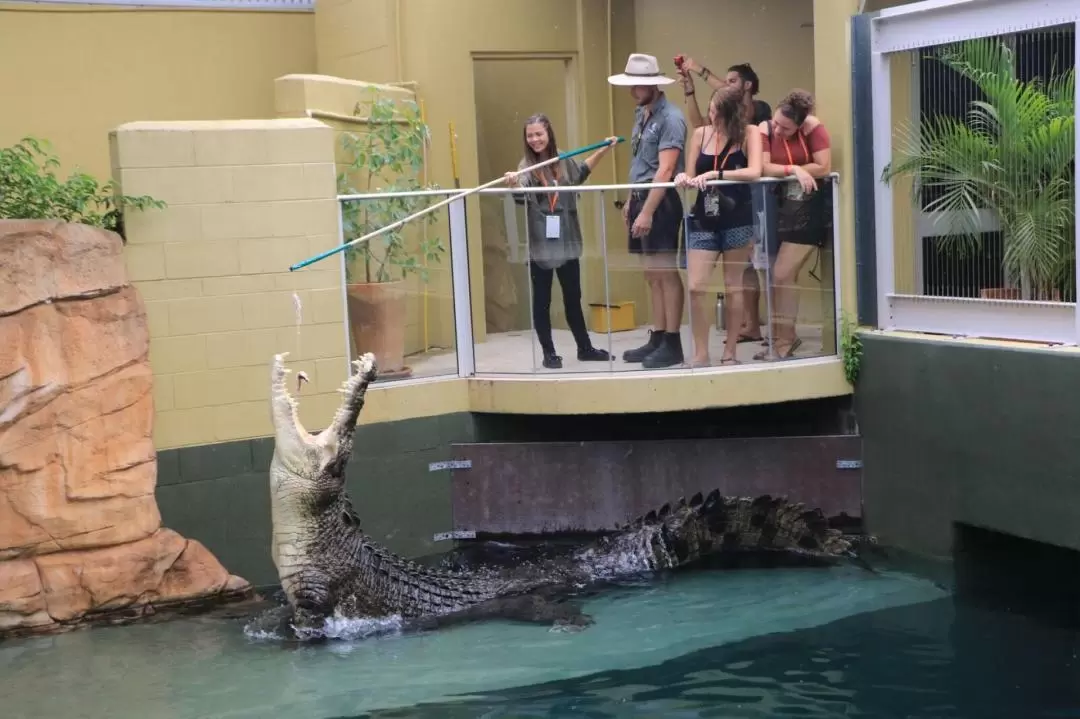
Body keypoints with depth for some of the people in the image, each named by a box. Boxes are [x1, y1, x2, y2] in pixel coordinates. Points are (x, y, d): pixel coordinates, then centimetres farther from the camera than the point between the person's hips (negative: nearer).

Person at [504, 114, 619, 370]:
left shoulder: (565, 161, 4)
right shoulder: (527, 166, -9)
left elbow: (583, 170, 28)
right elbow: (522, 194, -28)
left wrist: (603, 149, 25)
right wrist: (513, 184, -49)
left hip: (567, 241, 4)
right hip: (540, 245, -4)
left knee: (573, 298, 15)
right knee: (542, 300, 3)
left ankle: (585, 348, 25)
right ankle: (549, 353, 12)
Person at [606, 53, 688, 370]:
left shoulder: (670, 118, -14)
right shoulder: (641, 113, 13)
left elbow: (665, 171, -20)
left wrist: (647, 212, -23)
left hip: (661, 201, -9)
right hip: (641, 197, 9)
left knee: (666, 272, -4)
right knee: (652, 273, 12)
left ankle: (672, 344, 1)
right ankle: (657, 339, 18)